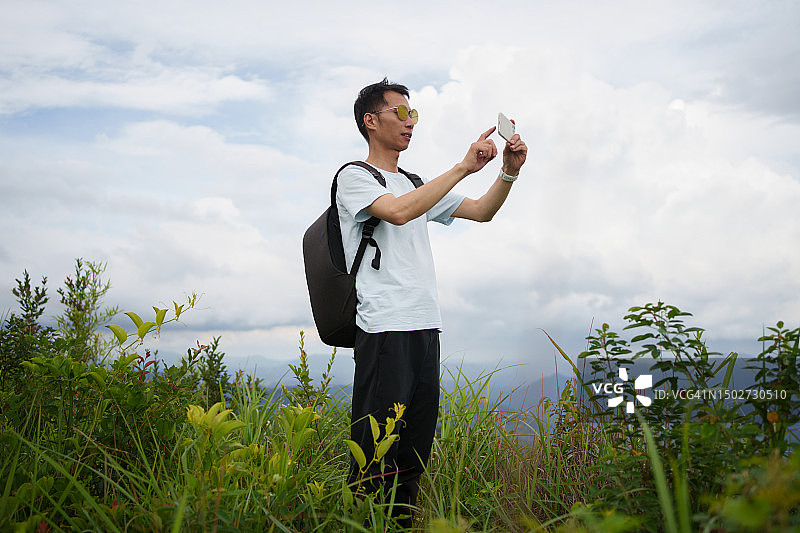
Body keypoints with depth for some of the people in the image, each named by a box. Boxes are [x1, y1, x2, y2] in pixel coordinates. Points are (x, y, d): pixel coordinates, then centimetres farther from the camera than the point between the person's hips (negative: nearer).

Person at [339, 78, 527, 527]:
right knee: (377, 450, -9)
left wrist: (510, 171, 5)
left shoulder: (417, 184, 25)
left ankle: (403, 522, 13)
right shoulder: (354, 177, 4)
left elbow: (482, 212, 23)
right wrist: (464, 167, -15)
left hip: (426, 327, 7)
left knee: (416, 447, 6)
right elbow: (399, 212, -16)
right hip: (384, 327, -7)